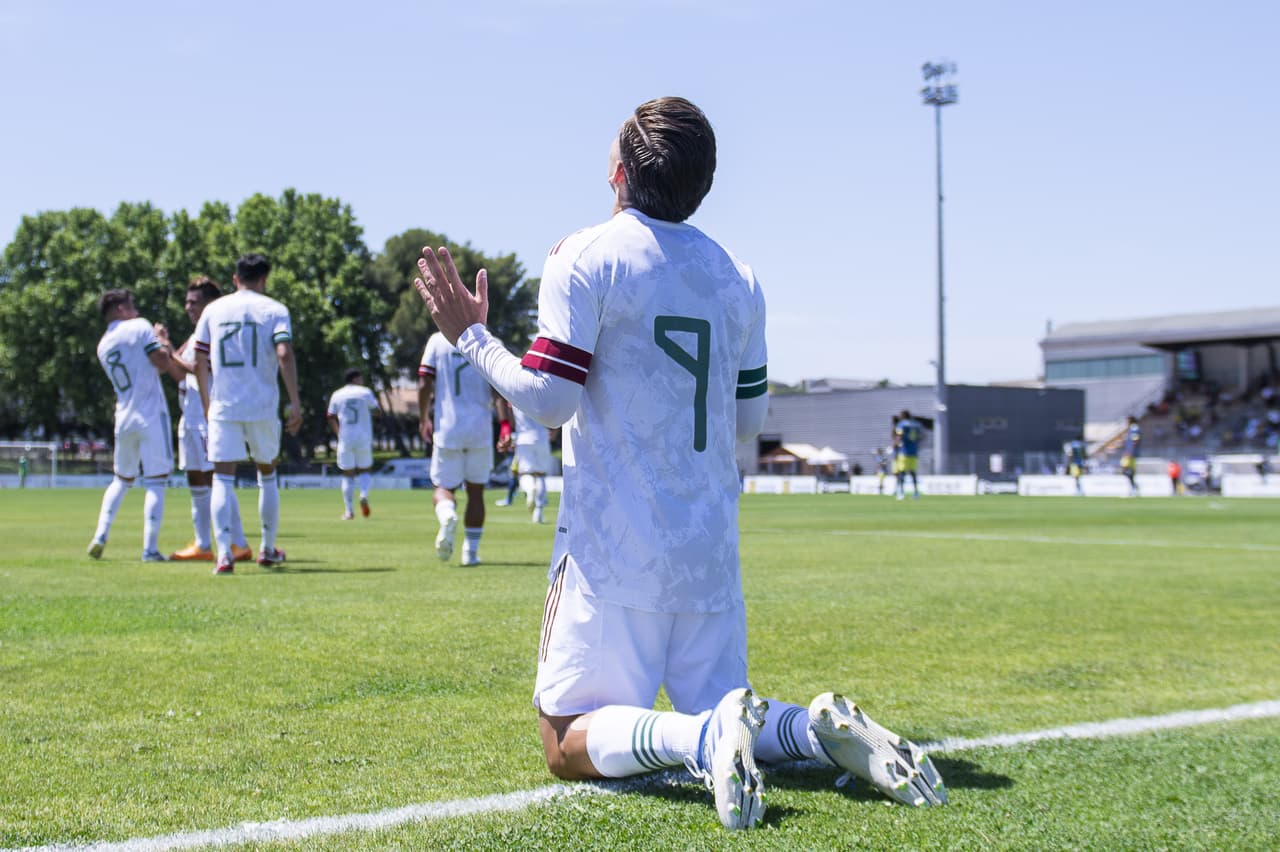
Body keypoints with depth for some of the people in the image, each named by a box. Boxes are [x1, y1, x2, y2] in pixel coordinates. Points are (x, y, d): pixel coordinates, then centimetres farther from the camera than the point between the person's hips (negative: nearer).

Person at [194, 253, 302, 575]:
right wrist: (295, 403, -12)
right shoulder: (274, 310, 2)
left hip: (222, 407, 1)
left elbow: (200, 362, 8)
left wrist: (207, 404, 19)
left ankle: (224, 553, -17)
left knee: (223, 478, -1)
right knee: (267, 475, 17)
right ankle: (268, 550, 24)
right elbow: (284, 355, -12)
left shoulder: (213, 310, 9)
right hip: (263, 408, 0)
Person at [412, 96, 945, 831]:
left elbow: (549, 399, -11)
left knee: (570, 742, 2)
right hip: (712, 551, 5)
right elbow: (749, 419, 15)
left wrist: (471, 336, 4)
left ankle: (702, 738, -26)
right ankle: (824, 727, -14)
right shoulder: (738, 278, 10)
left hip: (613, 550, -5)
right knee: (720, 707, 17)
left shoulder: (584, 259, -6)